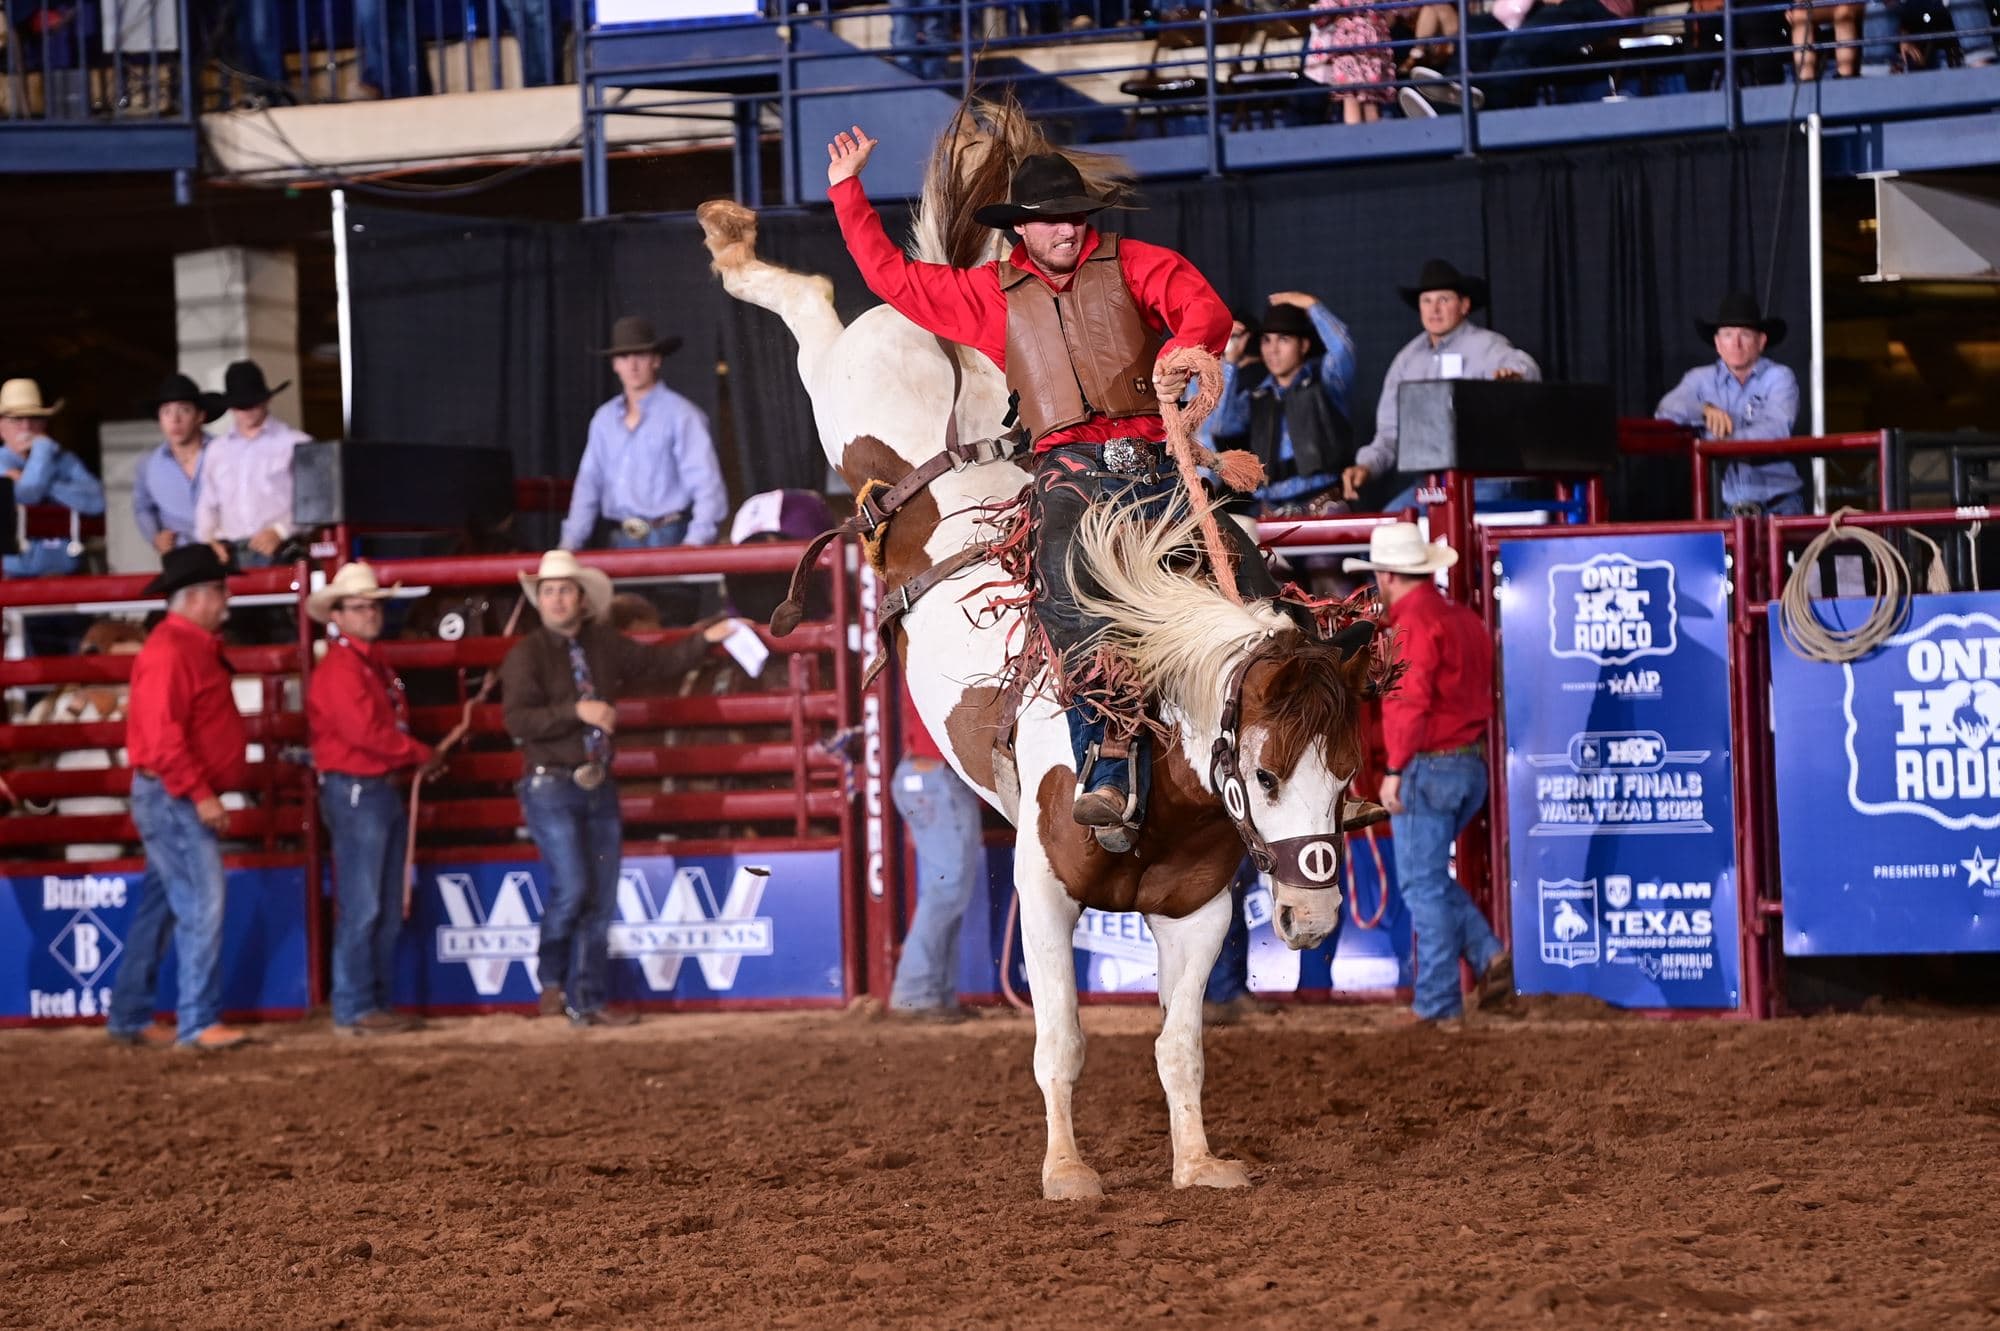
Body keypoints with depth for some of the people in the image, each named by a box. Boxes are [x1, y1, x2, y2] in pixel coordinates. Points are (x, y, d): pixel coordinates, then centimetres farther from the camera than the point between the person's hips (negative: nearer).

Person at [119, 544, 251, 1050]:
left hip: (187, 800, 10)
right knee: (202, 905, -12)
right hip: (172, 798, -10)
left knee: (161, 908, 13)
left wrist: (205, 793, 17)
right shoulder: (169, 651, -17)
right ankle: (200, 1022, -11)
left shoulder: (197, 647, 16)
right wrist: (199, 794, -24)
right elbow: (163, 735, -24)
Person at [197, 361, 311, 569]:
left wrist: (280, 532, -14)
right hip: (231, 557, 3)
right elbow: (207, 504, 25)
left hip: (280, 555, -3)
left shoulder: (296, 444, 5)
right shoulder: (218, 449, 20)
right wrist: (207, 539, 7)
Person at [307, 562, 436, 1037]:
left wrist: (413, 760, 3)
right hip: (355, 791, -10)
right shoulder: (339, 669, -13)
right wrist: (422, 754, -10)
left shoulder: (374, 664, 18)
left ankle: (381, 1002, 18)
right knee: (360, 909, -7)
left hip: (387, 789, 10)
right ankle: (353, 1011, -4)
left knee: (388, 911, 12)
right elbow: (365, 732, -21)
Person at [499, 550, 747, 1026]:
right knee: (572, 888, -16)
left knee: (600, 901, 6)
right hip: (550, 786, -6)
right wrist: (577, 710, -26)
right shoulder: (526, 655, -8)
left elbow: (657, 664, 23)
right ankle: (553, 981, 7)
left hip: (598, 788, 6)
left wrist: (706, 639, 18)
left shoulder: (606, 646, 8)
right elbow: (518, 719, -19)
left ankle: (586, 1003, 13)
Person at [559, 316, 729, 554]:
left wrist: (695, 541, -21)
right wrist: (570, 543, 7)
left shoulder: (679, 414, -4)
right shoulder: (605, 419, 15)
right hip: (622, 542, 5)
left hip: (667, 538, -5)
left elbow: (706, 483, -10)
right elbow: (589, 483, 16)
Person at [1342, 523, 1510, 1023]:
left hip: (1427, 767, -9)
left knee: (1423, 883, -2)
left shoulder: (1414, 623, -14)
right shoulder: (1464, 619, 14)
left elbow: (1411, 702, -20)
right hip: (1472, 764, 9)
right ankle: (1488, 955, 5)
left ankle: (1437, 1001, 1)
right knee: (1429, 877, 20)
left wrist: (1395, 770, -18)